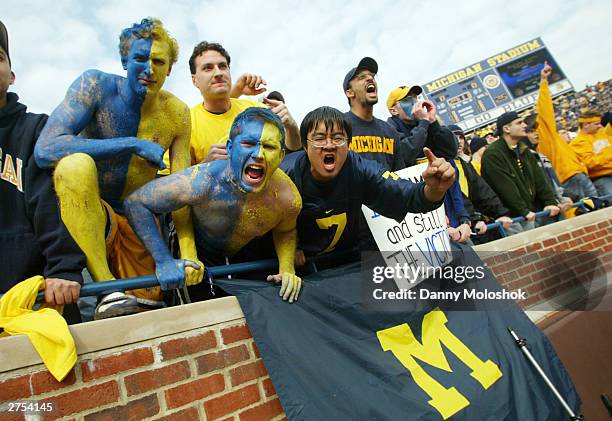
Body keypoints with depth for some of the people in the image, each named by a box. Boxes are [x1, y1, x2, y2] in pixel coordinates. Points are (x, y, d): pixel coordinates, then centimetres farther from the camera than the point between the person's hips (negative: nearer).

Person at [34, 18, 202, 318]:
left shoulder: (176, 114, -5)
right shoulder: (96, 85, -12)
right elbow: (45, 150, -25)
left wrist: (188, 253, -21)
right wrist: (132, 144, -28)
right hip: (84, 211, -2)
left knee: (150, 306, -5)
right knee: (75, 165, -35)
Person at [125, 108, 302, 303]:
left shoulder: (288, 197, -29)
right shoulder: (201, 183, -40)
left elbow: (286, 231, -4)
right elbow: (135, 202, -28)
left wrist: (287, 269, -20)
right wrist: (164, 261, -31)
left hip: (240, 258, 3)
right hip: (189, 259, -3)